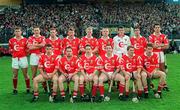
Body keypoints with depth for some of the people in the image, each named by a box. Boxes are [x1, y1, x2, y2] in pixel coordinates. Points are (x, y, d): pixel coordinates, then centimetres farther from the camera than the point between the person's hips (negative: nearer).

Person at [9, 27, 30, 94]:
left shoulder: (25, 40, 2)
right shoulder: (11, 40, 6)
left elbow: (28, 49, 8)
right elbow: (10, 49, 16)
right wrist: (13, 51, 2)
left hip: (23, 58, -1)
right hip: (15, 59, 1)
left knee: (25, 74, 2)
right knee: (15, 75, 6)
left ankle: (28, 88, 12)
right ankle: (15, 89, 18)